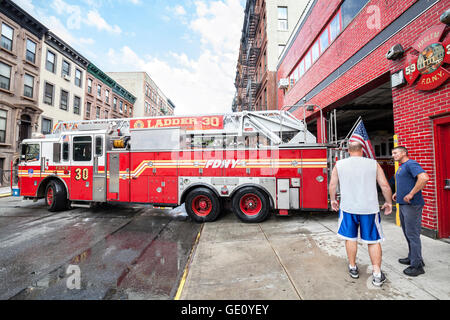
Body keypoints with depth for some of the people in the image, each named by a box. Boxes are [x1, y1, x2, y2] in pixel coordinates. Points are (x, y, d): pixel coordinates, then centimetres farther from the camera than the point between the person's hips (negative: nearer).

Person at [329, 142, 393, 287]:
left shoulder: (339, 164, 0)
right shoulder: (373, 164, 0)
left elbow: (332, 185, 3)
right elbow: (385, 186, 1)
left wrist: (333, 200, 17)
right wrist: (388, 202, 16)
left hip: (348, 207, 0)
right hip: (370, 208, 0)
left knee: (350, 238, 15)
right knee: (373, 240, 14)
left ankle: (353, 268, 29)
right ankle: (377, 275, 18)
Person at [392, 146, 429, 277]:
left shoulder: (411, 164, -13)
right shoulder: (401, 167, 17)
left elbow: (424, 178, -28)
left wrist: (411, 194, -25)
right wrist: (397, 193, 15)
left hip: (412, 204, -10)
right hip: (403, 204, 10)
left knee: (412, 234, -3)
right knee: (407, 233, 18)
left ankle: (417, 265, 8)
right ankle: (412, 258, 31)